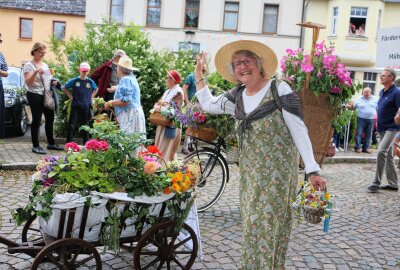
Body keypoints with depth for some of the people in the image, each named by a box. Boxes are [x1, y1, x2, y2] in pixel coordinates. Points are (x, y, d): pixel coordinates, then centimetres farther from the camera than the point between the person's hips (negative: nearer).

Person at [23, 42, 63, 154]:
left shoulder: (45, 64, 15)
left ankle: (51, 143, 23)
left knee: (50, 119, 11)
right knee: (36, 120, -3)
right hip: (35, 95, -7)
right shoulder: (28, 65, -7)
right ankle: (35, 146, 5)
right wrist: (36, 72, -32)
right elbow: (28, 82, -17)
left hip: (47, 95, 7)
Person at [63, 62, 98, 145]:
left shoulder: (90, 82, 2)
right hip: (75, 106, -2)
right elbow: (64, 88, 8)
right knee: (71, 126, -4)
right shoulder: (74, 81, -3)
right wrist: (70, 96, 0)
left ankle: (85, 145, 19)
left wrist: (91, 97, 9)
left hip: (86, 107, 2)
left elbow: (96, 89, 21)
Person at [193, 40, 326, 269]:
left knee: (269, 223, -1)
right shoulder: (237, 97, 7)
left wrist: (313, 171, -18)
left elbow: (299, 132, -13)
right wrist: (199, 73, 20)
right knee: (254, 223, 13)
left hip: (278, 171, -6)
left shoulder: (279, 90, -11)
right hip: (250, 173, 6)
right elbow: (207, 104, 22)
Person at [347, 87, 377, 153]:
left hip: (371, 119, 2)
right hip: (361, 119, -2)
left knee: (368, 134, 6)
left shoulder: (375, 99, 7)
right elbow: (353, 107, 6)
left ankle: (366, 148, 13)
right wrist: (350, 106, -16)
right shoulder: (359, 99, 4)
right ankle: (357, 147, 1)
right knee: (359, 133, -4)